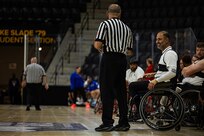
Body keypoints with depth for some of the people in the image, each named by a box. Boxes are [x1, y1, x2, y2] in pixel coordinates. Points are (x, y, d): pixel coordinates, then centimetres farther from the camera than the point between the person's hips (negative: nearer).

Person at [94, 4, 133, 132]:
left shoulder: (105, 24, -2)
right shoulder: (127, 28, 15)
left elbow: (98, 45, -10)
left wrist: (101, 48, 11)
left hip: (109, 58, -5)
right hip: (122, 59, 5)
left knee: (107, 91, -4)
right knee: (121, 91, 8)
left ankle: (107, 122, -8)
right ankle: (123, 122, 9)